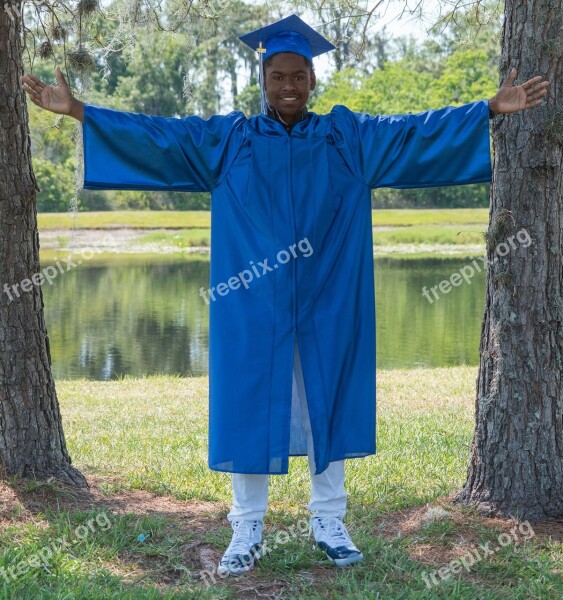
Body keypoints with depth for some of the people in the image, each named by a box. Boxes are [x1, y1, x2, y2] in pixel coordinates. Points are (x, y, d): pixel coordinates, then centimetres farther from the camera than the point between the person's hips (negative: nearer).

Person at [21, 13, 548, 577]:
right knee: (249, 407, 2)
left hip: (324, 308, 1)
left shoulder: (350, 136, 7)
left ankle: (329, 523, 20)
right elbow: (153, 133, 2)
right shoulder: (227, 139, 5)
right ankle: (247, 530, 12)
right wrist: (76, 109, -4)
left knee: (325, 405, 7)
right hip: (253, 308, -1)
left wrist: (491, 108, 0)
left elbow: (420, 130, 6)